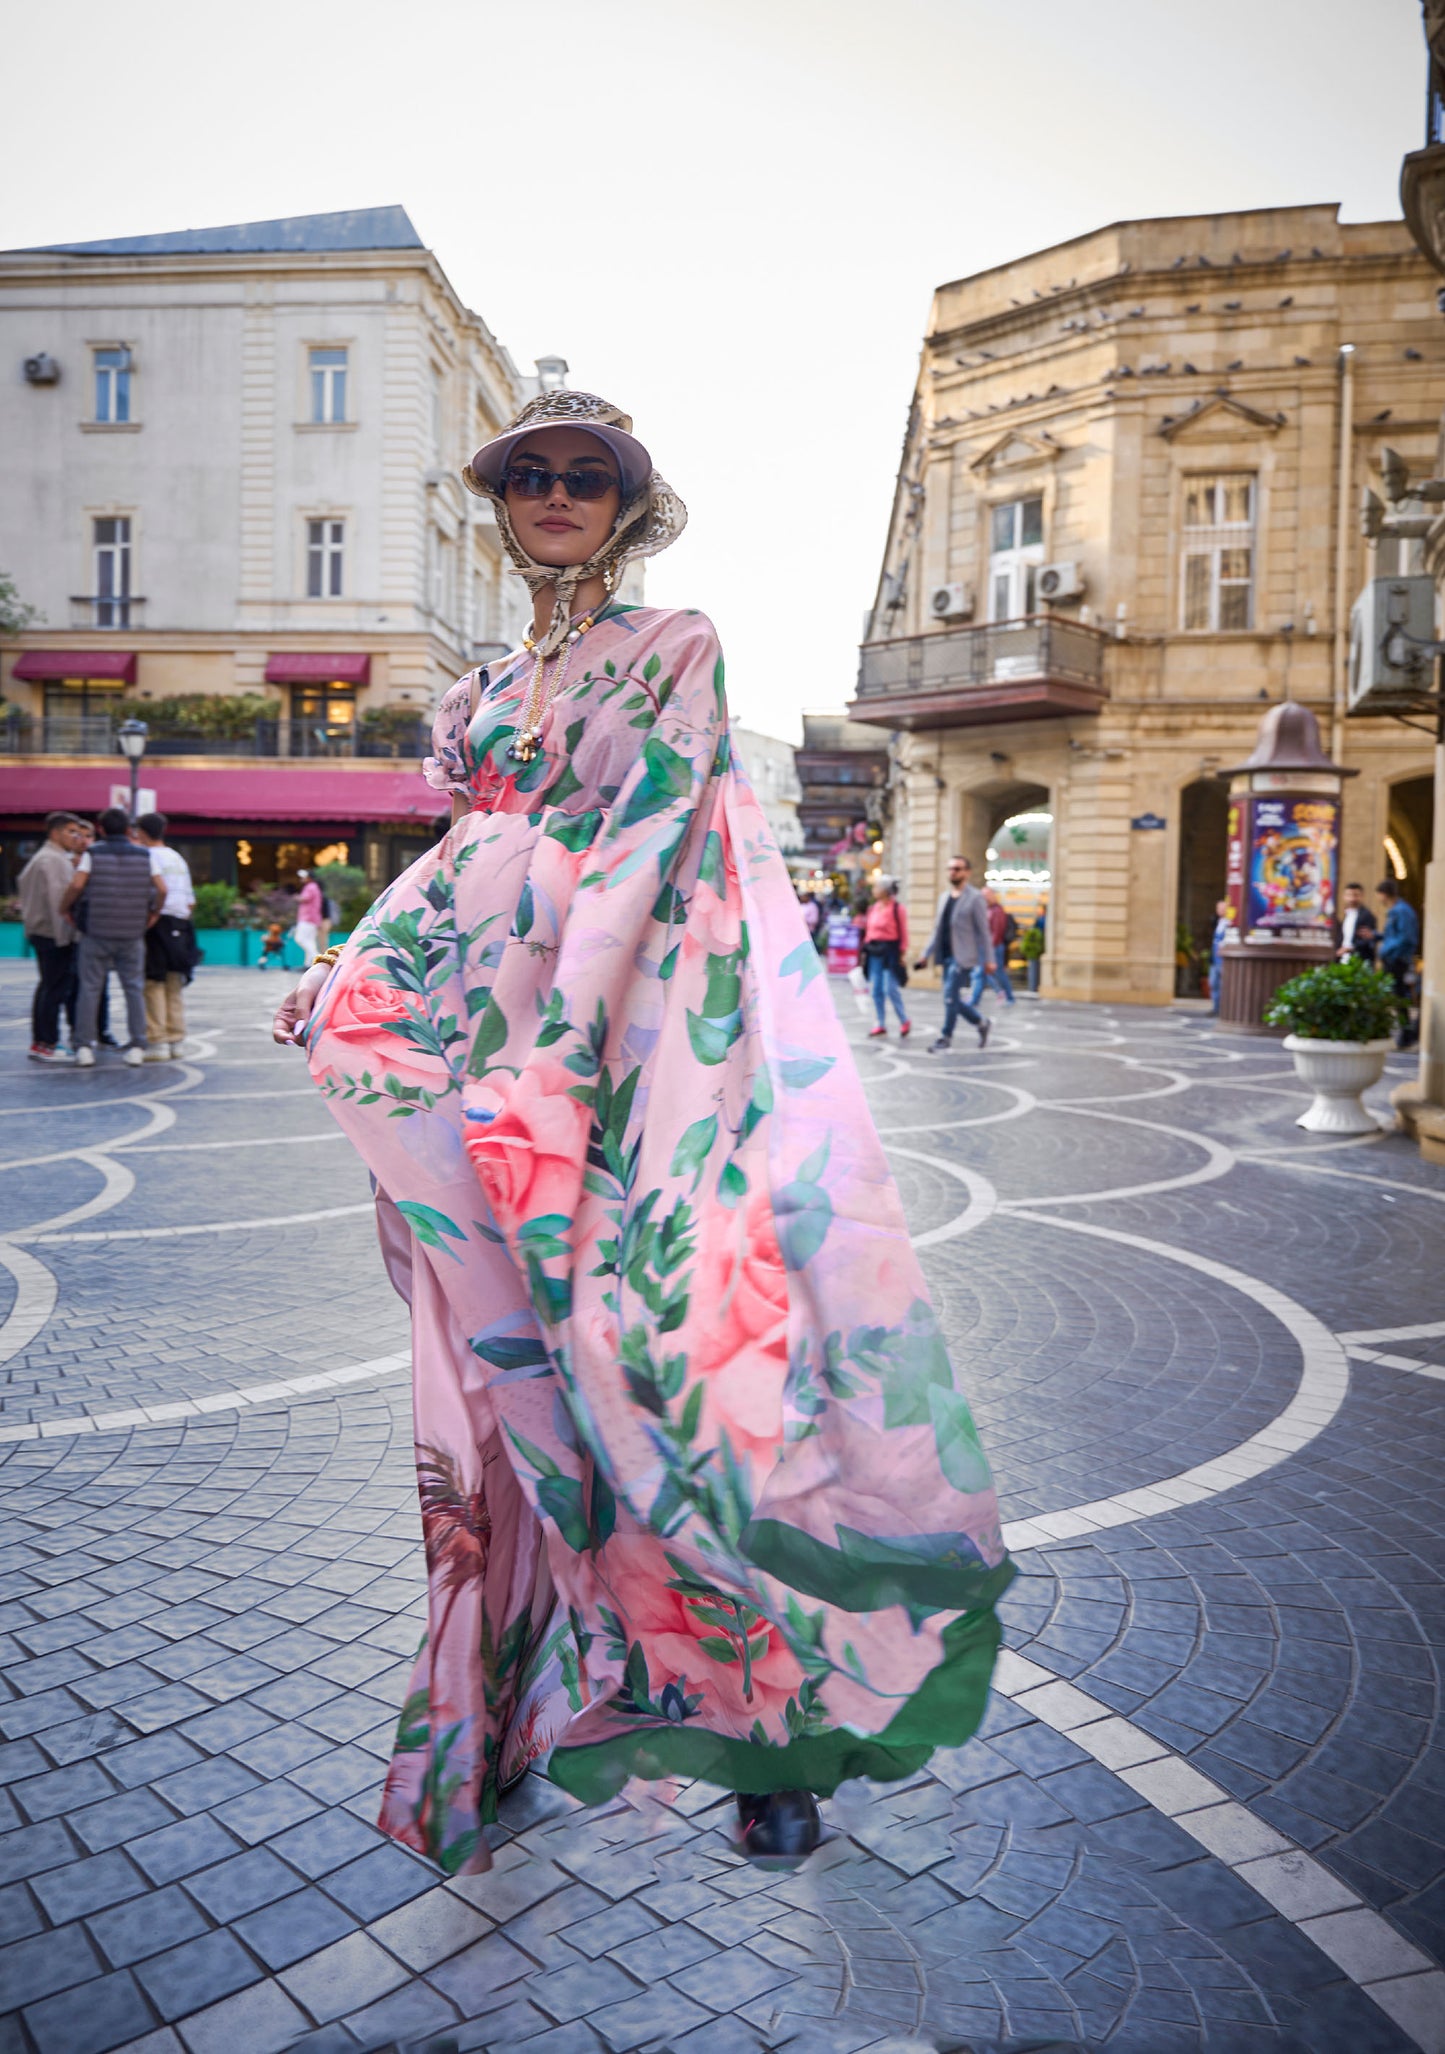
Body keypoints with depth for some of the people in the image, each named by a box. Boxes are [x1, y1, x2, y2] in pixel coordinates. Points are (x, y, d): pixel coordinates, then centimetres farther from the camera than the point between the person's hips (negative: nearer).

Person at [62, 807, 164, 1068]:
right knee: (134, 988, 7)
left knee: (90, 988, 4)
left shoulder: (93, 853, -1)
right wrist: (153, 913, 13)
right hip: (132, 934, 1)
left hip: (96, 932, -1)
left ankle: (84, 1046, 2)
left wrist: (64, 909, 3)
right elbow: (161, 889, -2)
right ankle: (137, 1047, 4)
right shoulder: (144, 854, 4)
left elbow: (76, 884, -12)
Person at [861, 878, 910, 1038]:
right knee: (876, 990, 7)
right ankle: (881, 1024, 16)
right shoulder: (873, 908, 11)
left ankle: (905, 1022, 8)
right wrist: (866, 947, 11)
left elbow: (903, 932, -8)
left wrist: (901, 952, -11)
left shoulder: (896, 908, -9)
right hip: (874, 951, 7)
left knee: (890, 988, -8)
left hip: (890, 951, -7)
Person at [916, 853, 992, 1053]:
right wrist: (926, 954, 13)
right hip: (946, 955, 7)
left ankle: (946, 1037, -1)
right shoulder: (944, 897, 15)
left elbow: (983, 931, -6)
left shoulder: (975, 898, -4)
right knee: (953, 998, 10)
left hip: (962, 956, -7)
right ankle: (981, 1023, 29)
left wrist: (988, 960, -8)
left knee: (950, 996, -11)